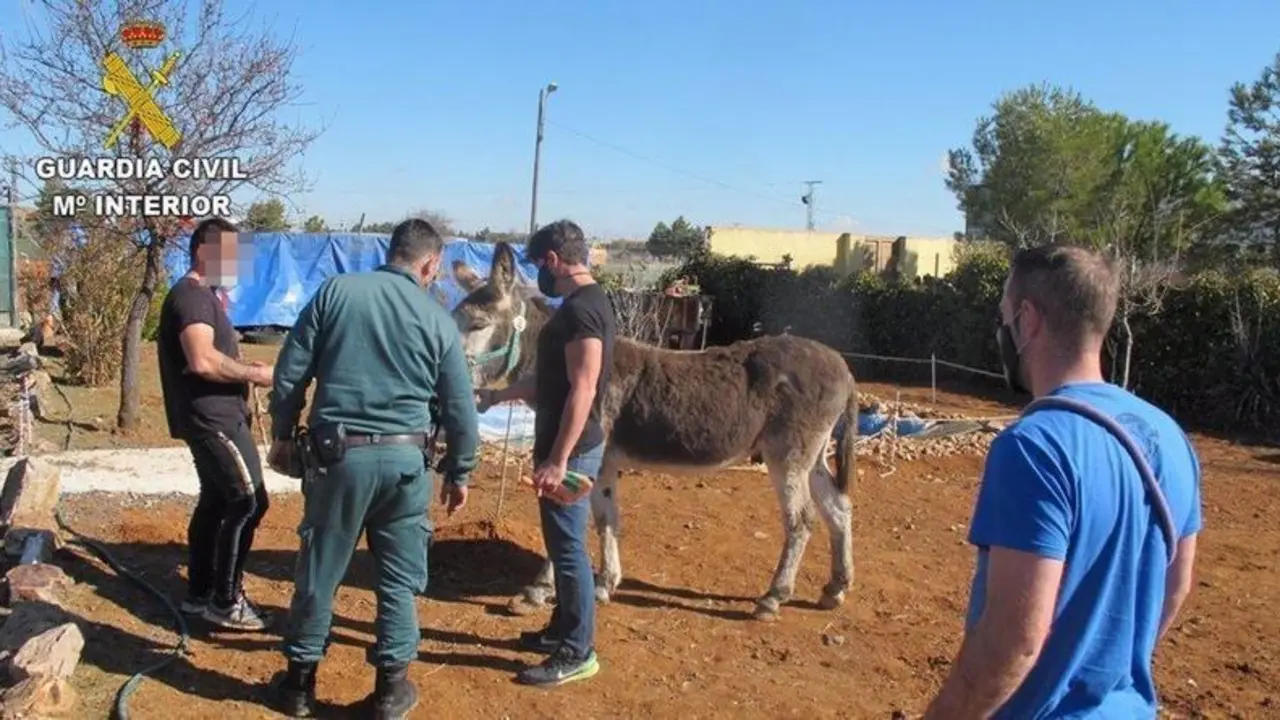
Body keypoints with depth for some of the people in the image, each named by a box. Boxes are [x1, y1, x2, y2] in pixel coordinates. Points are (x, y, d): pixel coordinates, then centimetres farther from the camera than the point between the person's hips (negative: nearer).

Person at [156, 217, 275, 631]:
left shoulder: (204, 295, 18)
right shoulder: (191, 295, -16)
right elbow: (203, 361, -29)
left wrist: (244, 370, 11)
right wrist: (253, 374, -17)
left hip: (213, 414, 11)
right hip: (211, 415, -11)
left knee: (215, 501, 15)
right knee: (248, 501, -9)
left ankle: (199, 593, 24)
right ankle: (225, 602, -1)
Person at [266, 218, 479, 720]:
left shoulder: (335, 291, 2)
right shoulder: (438, 319, 2)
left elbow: (290, 372, 2)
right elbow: (460, 408, 5)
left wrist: (282, 435, 15)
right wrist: (459, 473, 16)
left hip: (338, 453, 1)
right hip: (404, 459, 0)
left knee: (318, 572, 13)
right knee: (400, 577, 12)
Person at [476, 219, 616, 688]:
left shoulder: (580, 309, -19)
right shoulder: (585, 303, 13)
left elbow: (581, 391, -25)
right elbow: (550, 378, 21)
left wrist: (557, 461, -25)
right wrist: (496, 397, 28)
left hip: (570, 451, -10)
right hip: (567, 446, 10)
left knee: (568, 548, -1)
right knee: (563, 545, 19)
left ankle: (578, 652, 10)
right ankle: (562, 629, 32)